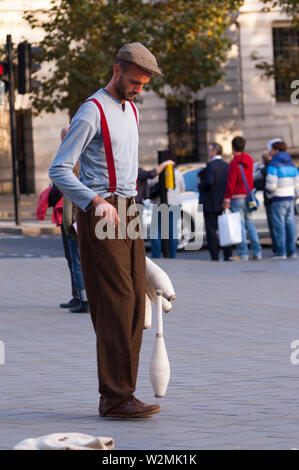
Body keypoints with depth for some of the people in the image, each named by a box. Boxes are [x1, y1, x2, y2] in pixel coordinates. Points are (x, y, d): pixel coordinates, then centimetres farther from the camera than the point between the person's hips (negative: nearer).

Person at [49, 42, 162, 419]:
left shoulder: (131, 111, 19)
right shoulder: (92, 113, -9)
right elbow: (59, 171, -15)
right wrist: (96, 202, -25)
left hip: (127, 210, 9)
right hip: (100, 214, -8)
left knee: (135, 300, 4)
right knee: (115, 302, -13)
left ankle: (122, 391, 8)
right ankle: (114, 398, -13)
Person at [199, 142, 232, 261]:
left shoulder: (211, 166, -13)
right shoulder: (227, 166, 7)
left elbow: (209, 181, -24)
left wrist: (200, 185, -6)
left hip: (210, 204, -6)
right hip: (223, 203, 6)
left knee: (211, 230, -1)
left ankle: (215, 256, -4)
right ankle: (228, 254, 8)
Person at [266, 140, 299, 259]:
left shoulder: (273, 165, -11)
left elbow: (271, 184, -17)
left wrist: (268, 191, 4)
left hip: (278, 200, -7)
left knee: (279, 226, -5)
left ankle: (281, 252, -8)